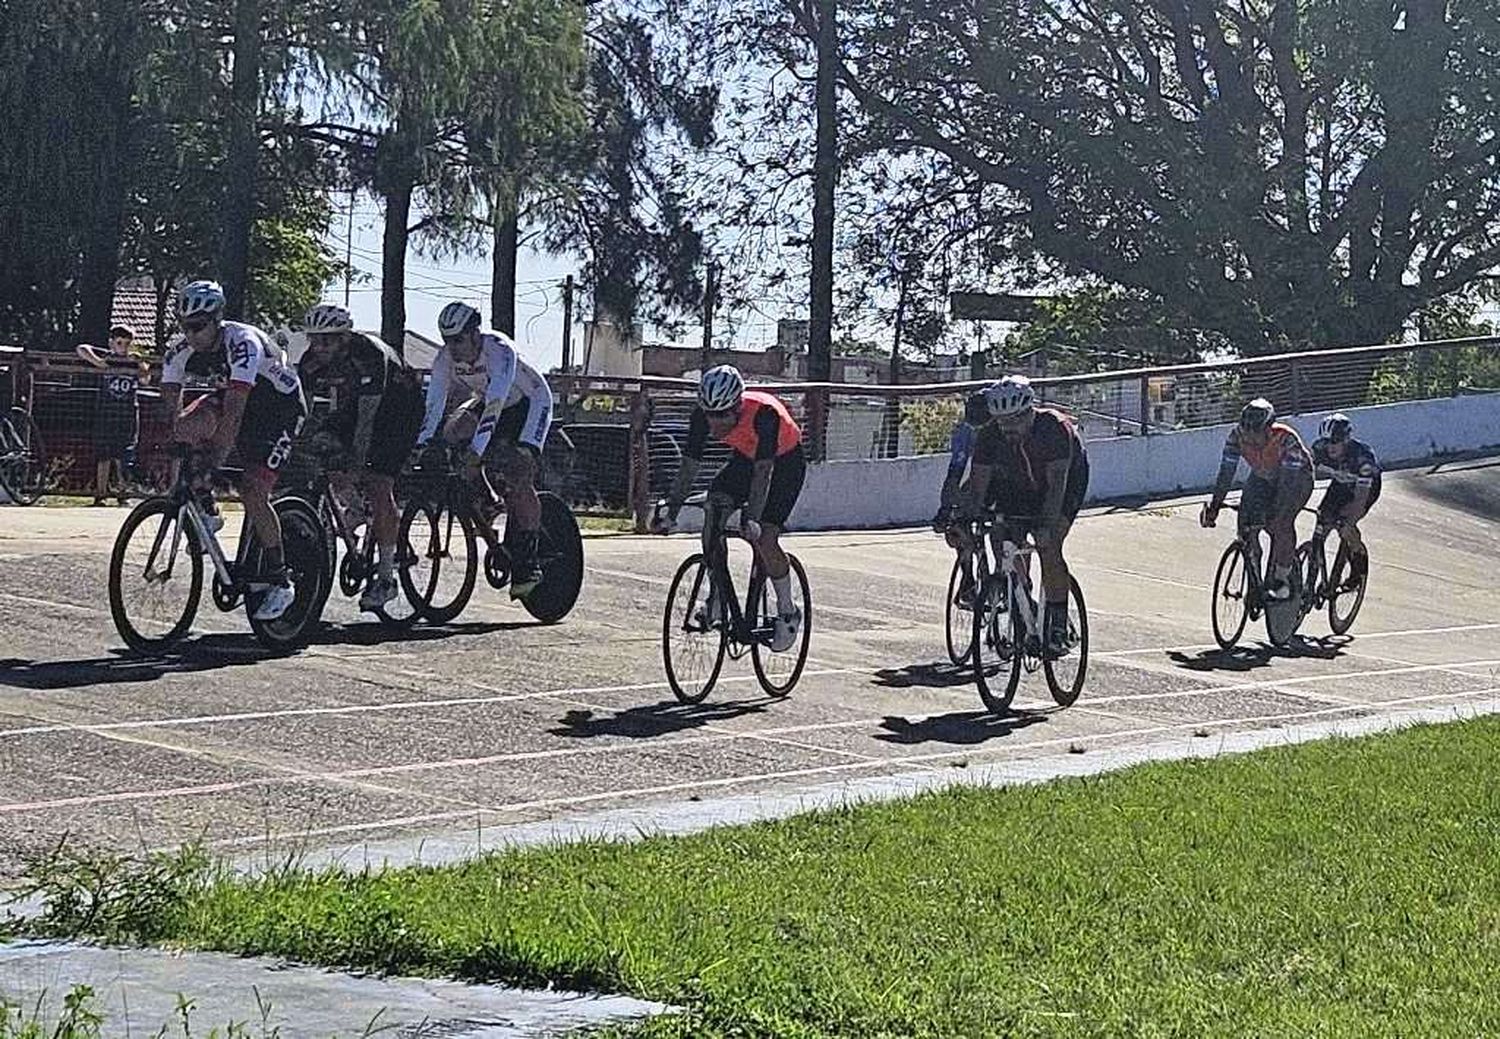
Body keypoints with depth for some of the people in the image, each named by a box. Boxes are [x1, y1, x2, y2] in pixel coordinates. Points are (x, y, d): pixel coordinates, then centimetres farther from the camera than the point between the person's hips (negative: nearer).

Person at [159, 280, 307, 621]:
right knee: (189, 426, -25)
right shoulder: (181, 352, -15)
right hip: (236, 399, 6)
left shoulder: (243, 343, -33)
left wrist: (213, 464, -45)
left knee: (252, 491, -19)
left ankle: (279, 582, -6)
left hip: (280, 405, -6)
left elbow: (233, 413, -40)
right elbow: (169, 410, -15)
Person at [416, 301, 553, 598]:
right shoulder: (446, 357, -19)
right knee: (452, 433, -22)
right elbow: (434, 403, -21)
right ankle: (487, 510, -6)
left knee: (520, 476, -21)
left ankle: (526, 565, -17)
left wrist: (476, 451, -53)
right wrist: (419, 447, -34)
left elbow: (495, 403, -44)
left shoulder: (500, 350, -35)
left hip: (530, 401, -6)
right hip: (487, 400, 6)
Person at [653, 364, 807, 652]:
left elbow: (763, 471, -39)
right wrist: (670, 513, -25)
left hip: (785, 463, -5)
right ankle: (717, 596, -8)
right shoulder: (702, 417, -23)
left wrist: (752, 519, -46)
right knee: (714, 507, -20)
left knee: (763, 538, -18)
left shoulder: (764, 414, -38)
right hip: (744, 457, 5)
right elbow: (689, 467, -18)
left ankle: (788, 612, 0)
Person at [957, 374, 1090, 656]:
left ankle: (1059, 626, -18)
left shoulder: (1054, 428, -34)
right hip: (1017, 487, 4)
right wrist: (965, 519, -35)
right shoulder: (989, 435, -23)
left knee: (1049, 548, -22)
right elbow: (978, 484, -20)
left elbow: (1056, 484, -37)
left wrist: (1046, 526, -46)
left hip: (1066, 483, -4)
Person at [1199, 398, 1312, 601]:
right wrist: (1214, 506, -31)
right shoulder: (1237, 436, -26)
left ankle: (1281, 579, -9)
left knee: (1281, 522, -23)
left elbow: (1289, 480, -39)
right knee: (1247, 521, -15)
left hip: (1297, 477, -4)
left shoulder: (1286, 439, -37)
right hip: (1263, 477, 4)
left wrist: (1275, 513, -46)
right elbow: (1226, 472, -24)